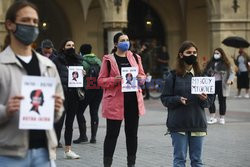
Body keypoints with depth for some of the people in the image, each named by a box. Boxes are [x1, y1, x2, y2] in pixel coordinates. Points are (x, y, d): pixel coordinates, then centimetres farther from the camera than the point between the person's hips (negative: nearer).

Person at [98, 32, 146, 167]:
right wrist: (115, 80, -19)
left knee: (132, 133, 9)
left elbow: (142, 75, 19)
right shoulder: (108, 59, -1)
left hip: (133, 100, 4)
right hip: (115, 101, -4)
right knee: (112, 134, -1)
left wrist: (141, 79, -4)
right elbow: (101, 80, -2)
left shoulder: (135, 58, 11)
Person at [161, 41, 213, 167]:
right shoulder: (173, 76, 0)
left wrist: (204, 99, -12)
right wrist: (178, 99, -18)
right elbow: (165, 99, 0)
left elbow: (209, 102, 10)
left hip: (197, 123, 3)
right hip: (178, 123, -2)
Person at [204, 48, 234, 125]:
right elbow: (206, 73, 11)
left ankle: (222, 118, 18)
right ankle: (212, 118, 6)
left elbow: (231, 73, -3)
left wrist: (230, 80, -20)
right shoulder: (211, 63, 7)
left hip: (222, 85, -3)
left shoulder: (225, 63, -2)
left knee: (222, 101, 6)